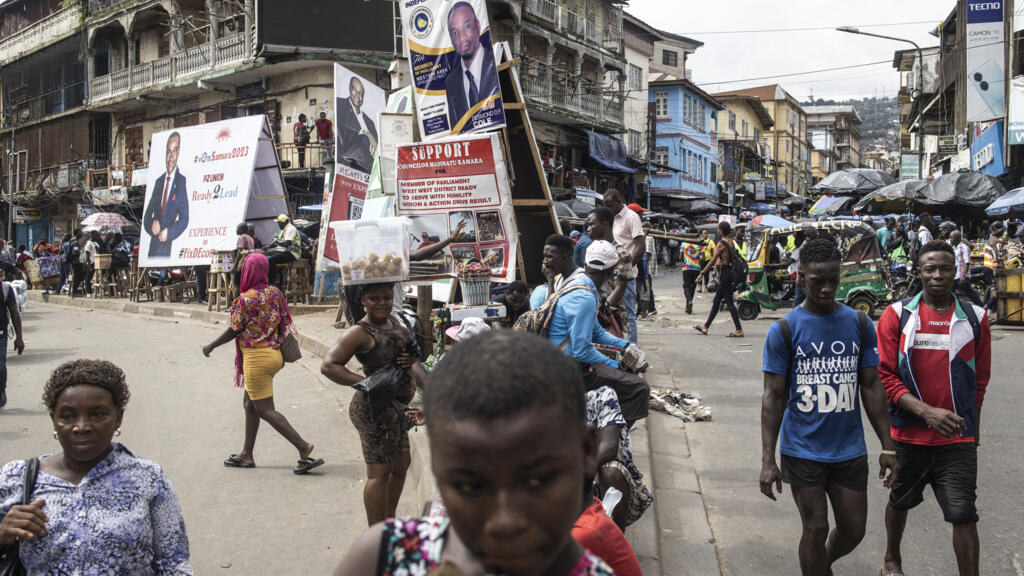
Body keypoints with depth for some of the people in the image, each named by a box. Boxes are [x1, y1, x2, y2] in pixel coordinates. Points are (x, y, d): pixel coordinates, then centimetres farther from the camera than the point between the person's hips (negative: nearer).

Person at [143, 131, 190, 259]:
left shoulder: (182, 181, -3)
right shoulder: (158, 181, 14)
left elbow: (184, 218, -7)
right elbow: (147, 216, 14)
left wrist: (168, 232, -21)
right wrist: (152, 224, -8)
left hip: (167, 246, -5)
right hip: (152, 245, 5)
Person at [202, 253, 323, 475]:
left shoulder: (246, 299, -15)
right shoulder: (275, 293, 5)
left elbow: (233, 331, -10)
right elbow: (283, 325, 10)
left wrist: (211, 346, 6)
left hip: (256, 357, -8)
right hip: (274, 354, 8)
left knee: (265, 409, -5)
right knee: (250, 404, 19)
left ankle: (304, 447, -14)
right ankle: (247, 455, 26)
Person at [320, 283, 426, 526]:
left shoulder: (398, 320, 9)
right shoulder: (359, 333, -14)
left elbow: (412, 354, 23)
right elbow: (328, 365, -21)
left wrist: (411, 360, 0)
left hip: (395, 408, 9)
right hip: (374, 409, -9)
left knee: (401, 465, 19)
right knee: (379, 473, -4)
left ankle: (390, 522, 35)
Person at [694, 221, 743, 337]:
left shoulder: (721, 243, -15)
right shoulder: (730, 242, 10)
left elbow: (713, 261, -15)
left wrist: (702, 273, -10)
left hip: (724, 273, -9)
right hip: (729, 272, 9)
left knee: (729, 302, -6)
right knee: (716, 301, 14)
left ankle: (739, 330, -5)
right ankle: (705, 327, 23)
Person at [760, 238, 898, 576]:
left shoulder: (859, 324, 2)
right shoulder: (784, 330, -7)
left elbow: (871, 387, 7)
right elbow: (773, 396, -7)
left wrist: (887, 447, 4)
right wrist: (767, 460, -11)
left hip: (850, 450, 3)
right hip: (803, 451, -3)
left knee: (853, 531, 13)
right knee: (816, 530, 4)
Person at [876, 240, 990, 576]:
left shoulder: (975, 319, 0)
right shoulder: (897, 316, -5)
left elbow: (980, 382, 10)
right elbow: (886, 376, -9)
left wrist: (973, 432, 14)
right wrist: (927, 411, -22)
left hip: (958, 438, 0)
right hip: (908, 433, 0)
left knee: (964, 516, -6)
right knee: (900, 501, 20)